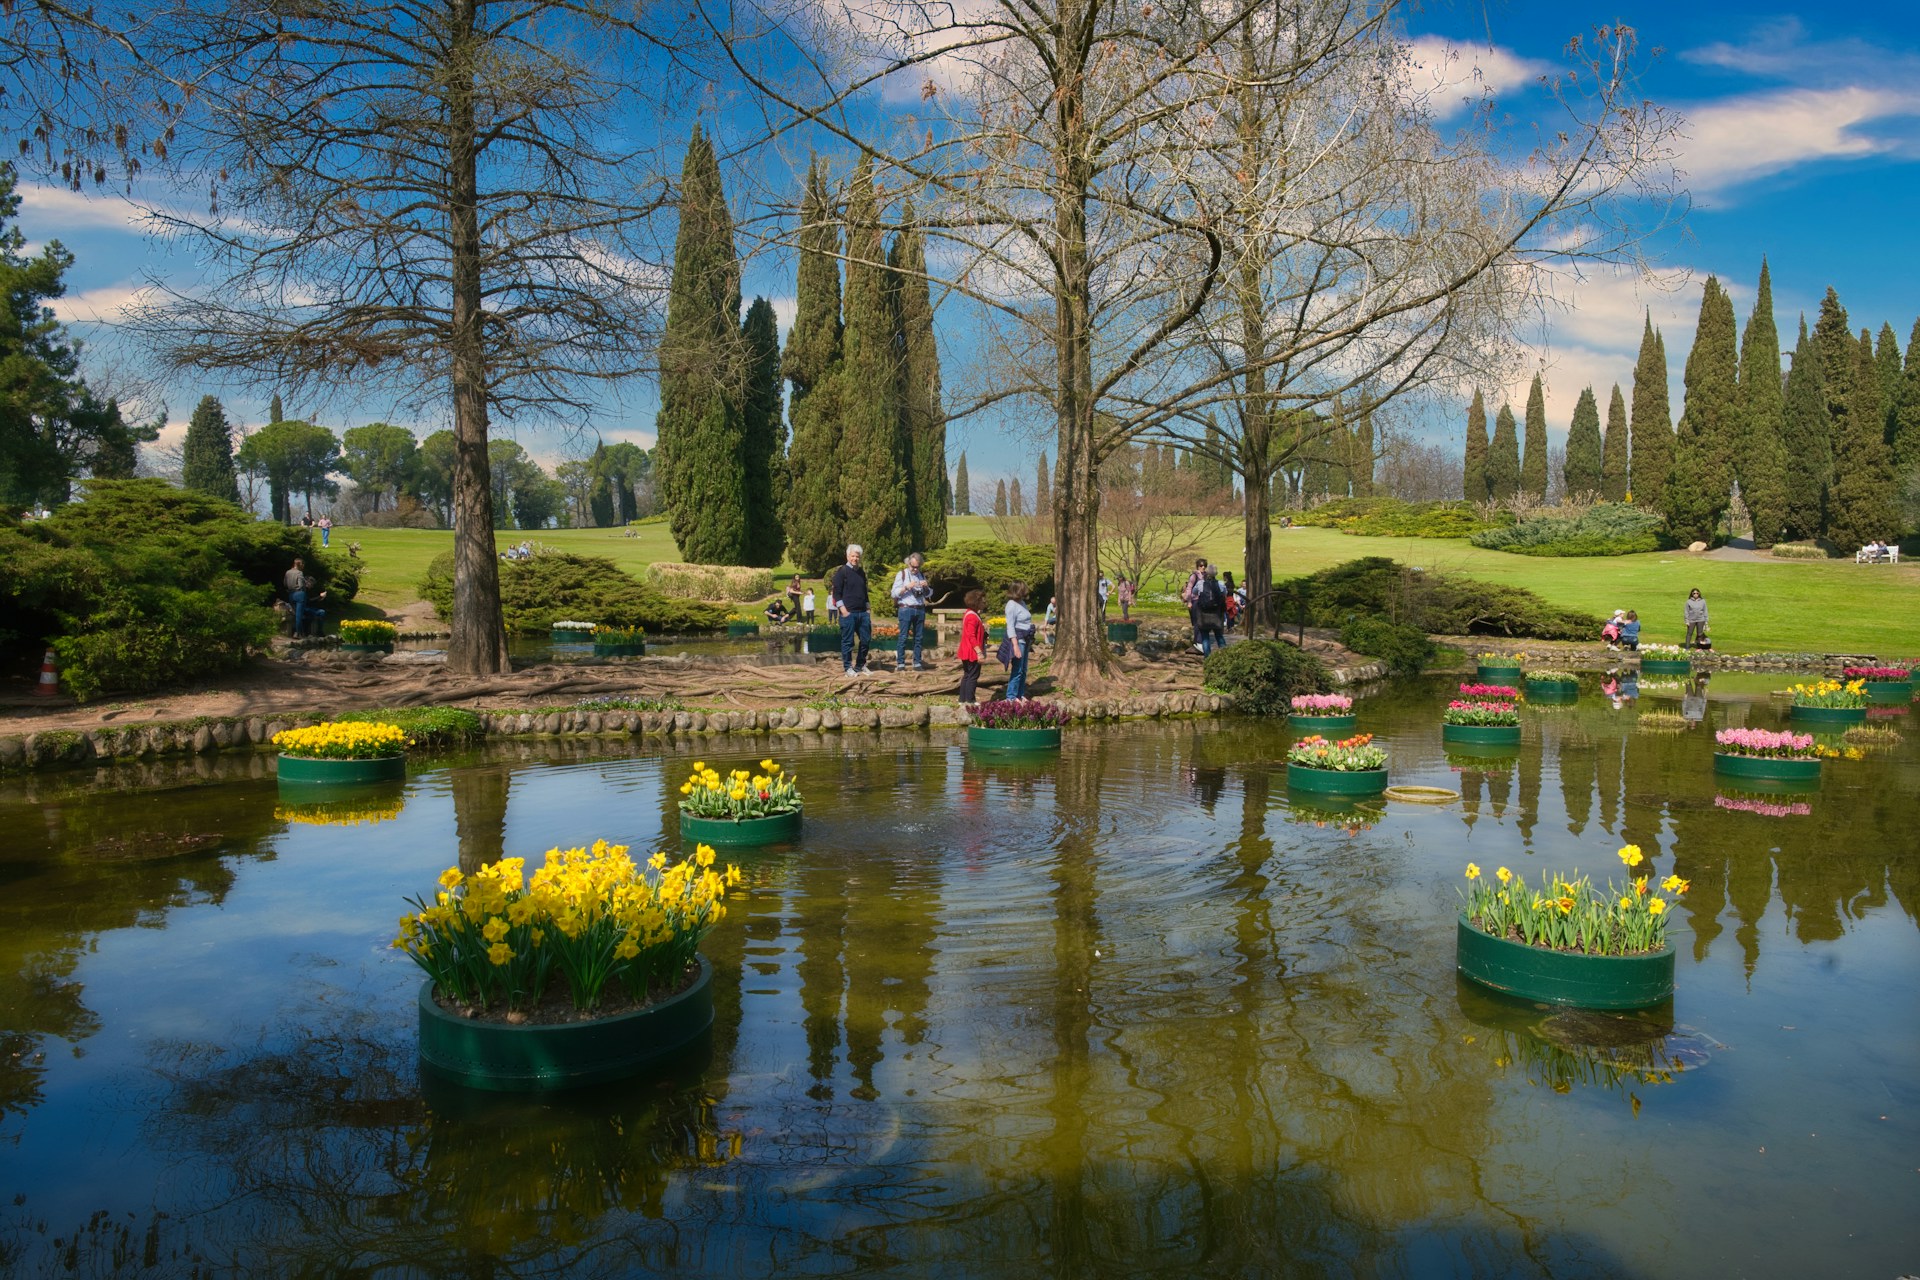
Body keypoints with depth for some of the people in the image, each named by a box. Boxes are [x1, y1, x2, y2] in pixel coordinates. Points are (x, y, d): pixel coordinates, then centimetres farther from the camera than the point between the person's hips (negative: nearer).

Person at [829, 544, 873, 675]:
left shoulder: (861, 572, 16)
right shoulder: (842, 571, -4)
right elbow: (836, 592, -8)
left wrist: (867, 610, 16)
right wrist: (843, 610, -15)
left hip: (862, 613, 7)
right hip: (848, 613, -6)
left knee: (865, 640, 7)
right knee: (848, 641, -2)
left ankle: (860, 666, 19)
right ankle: (847, 667, 6)